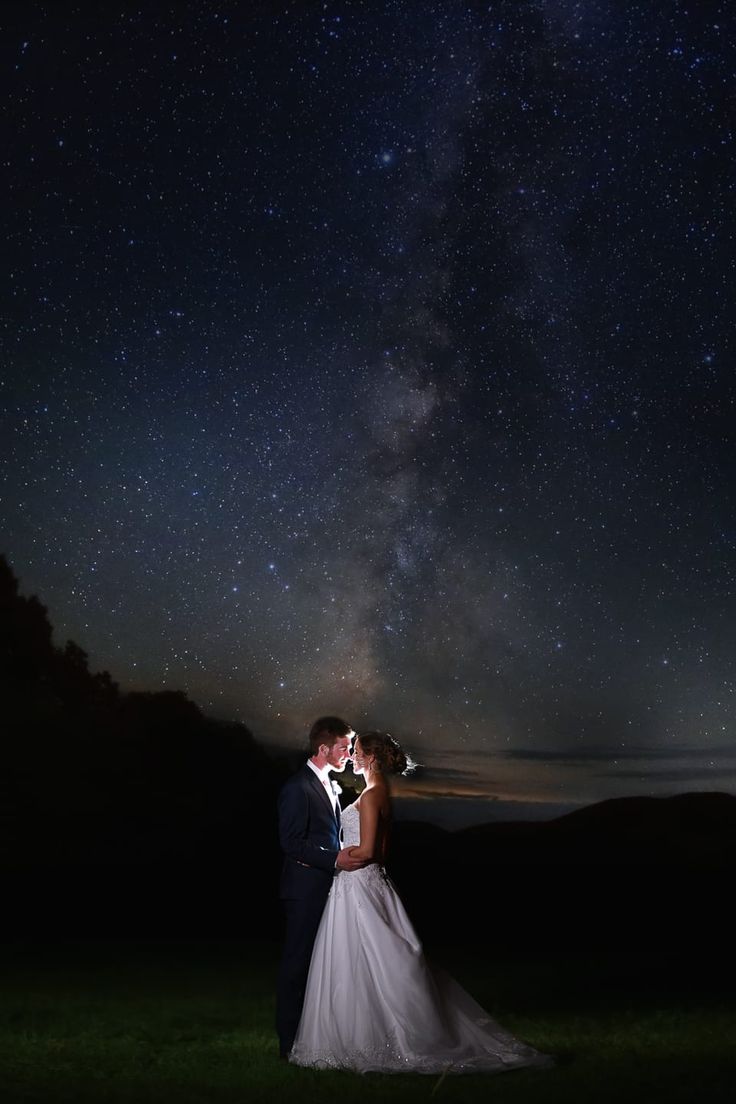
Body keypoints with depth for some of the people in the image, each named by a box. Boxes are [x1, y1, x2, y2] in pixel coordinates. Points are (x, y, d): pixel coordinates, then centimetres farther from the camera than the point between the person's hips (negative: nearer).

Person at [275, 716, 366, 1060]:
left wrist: (344, 856, 6)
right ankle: (290, 1040, 9)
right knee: (297, 963, 0)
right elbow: (291, 842, -19)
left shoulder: (329, 785, 14)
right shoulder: (297, 787, -15)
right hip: (305, 889, -9)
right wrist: (334, 860, -22)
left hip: (327, 887, 9)